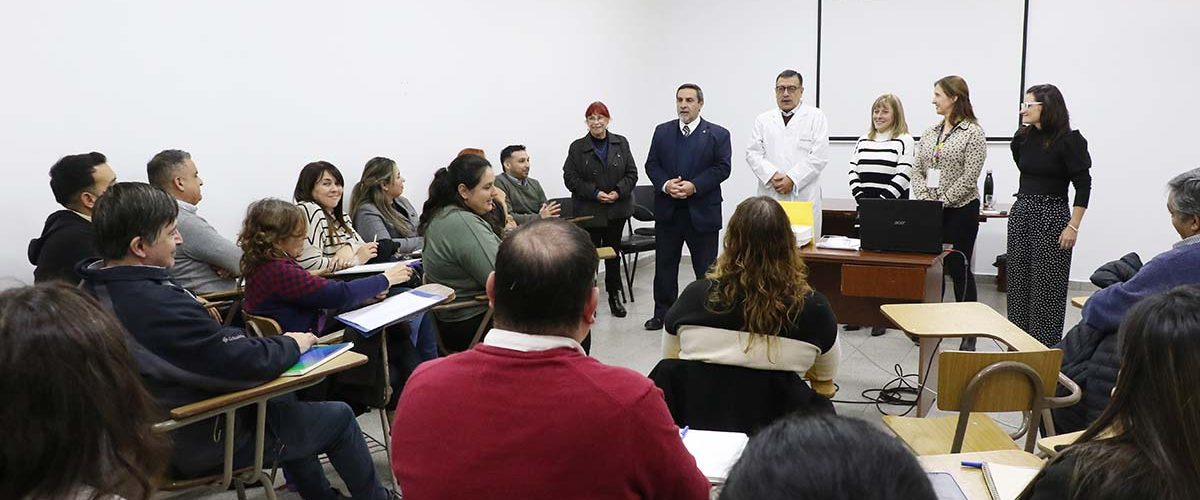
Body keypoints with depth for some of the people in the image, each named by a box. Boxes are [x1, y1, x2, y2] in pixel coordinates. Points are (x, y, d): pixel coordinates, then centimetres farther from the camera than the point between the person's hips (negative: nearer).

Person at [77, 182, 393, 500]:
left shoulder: (93, 291, -6)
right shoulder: (159, 306, -35)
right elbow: (251, 364, -30)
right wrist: (292, 344, -12)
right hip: (201, 444, -9)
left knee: (279, 401, 30)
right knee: (339, 417, 8)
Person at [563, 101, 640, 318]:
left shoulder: (621, 143, 5)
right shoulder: (577, 147, -2)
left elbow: (631, 173, 5)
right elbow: (570, 178, -5)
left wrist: (618, 192, -11)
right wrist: (595, 193, -14)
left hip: (617, 210, 3)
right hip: (589, 211, -2)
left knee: (613, 251, 11)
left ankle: (614, 296, 22)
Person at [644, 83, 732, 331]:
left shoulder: (718, 134, 1)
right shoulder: (662, 131, 9)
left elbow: (722, 168, -7)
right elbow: (652, 164, 6)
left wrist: (694, 186, -18)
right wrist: (665, 184, -13)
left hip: (702, 210, -3)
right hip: (667, 210, 3)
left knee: (706, 267, 4)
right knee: (665, 264, 10)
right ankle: (662, 313, 21)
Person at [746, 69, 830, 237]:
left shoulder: (816, 117, 7)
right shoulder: (763, 120, 16)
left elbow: (819, 156, -3)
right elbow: (753, 153, 6)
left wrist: (792, 179, -11)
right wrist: (772, 176, -10)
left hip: (805, 197, -2)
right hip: (770, 196, 2)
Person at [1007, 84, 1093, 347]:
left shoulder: (1069, 141, -9)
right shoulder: (1022, 138, 6)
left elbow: (1083, 185, -10)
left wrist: (1073, 227, -15)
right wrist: (1025, 202, 15)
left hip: (1052, 217, -6)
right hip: (1021, 214, 6)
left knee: (1047, 286, -2)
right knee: (1018, 283, 9)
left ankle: (1046, 347, 7)